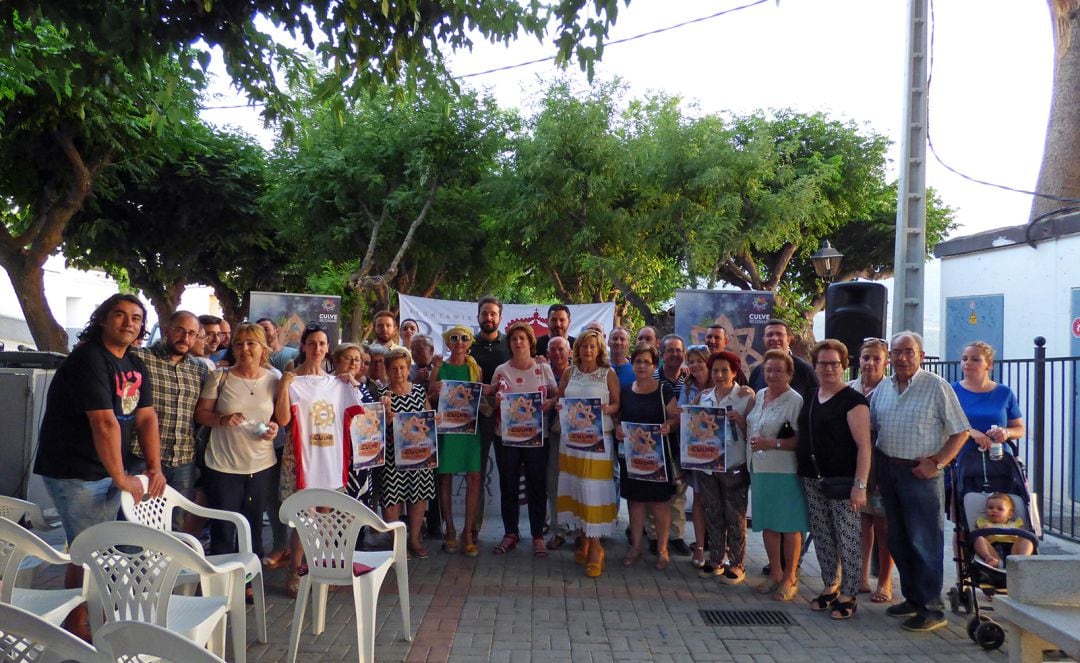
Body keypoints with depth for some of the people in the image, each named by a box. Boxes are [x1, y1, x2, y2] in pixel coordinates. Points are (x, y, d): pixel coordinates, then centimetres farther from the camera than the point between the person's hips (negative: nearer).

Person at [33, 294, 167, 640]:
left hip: (107, 470, 9)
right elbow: (104, 423, -24)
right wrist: (121, 478, -22)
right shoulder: (88, 360, -19)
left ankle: (97, 618, 30)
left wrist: (154, 467, -3)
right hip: (73, 472, -8)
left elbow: (146, 417, 5)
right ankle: (77, 629, 14)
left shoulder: (136, 366, 8)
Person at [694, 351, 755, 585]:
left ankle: (737, 564, 14)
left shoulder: (746, 396, -6)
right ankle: (715, 560, 24)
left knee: (735, 517, 3)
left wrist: (739, 419, -23)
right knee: (712, 514, 12)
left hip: (734, 467, -4)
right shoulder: (704, 397, 7)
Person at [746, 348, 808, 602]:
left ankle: (790, 578, 16)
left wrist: (772, 443, -22)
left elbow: (802, 440, -16)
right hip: (760, 469, 7)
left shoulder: (795, 401, -12)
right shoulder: (759, 396, 12)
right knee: (767, 523, 13)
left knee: (789, 526, 3)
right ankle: (775, 573, 26)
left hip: (785, 472, -7)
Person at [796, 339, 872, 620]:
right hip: (813, 481, 7)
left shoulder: (853, 400, -8)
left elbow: (863, 445, -13)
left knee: (848, 539, 0)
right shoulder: (810, 398, 12)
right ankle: (830, 587, 26)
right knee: (822, 537, 12)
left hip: (842, 481, -6)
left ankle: (848, 596, 10)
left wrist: (860, 485, -19)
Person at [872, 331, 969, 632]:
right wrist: (874, 464, 5)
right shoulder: (883, 388, 9)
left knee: (925, 542, -3)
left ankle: (931, 609, 7)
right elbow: (870, 428, 16)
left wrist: (936, 463, -14)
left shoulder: (937, 387, -8)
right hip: (888, 470, 6)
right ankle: (913, 599, 27)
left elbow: (961, 432, -8)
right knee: (898, 541, 14)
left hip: (920, 472, -6)